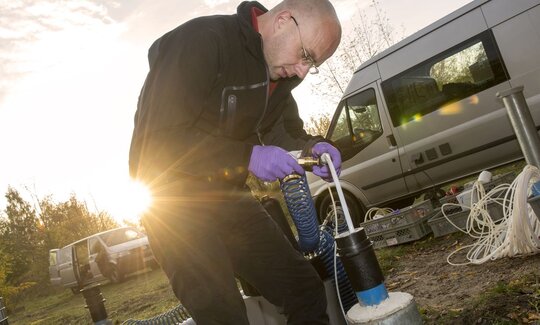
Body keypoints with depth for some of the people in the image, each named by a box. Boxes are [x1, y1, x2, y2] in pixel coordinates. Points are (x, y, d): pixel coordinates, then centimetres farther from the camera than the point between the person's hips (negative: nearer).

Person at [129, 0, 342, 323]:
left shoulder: (280, 71, 3)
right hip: (176, 197, -6)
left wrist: (312, 147, -11)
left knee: (306, 288, 7)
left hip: (229, 195, 7)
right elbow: (157, 140, -24)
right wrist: (248, 156, -29)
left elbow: (286, 130, 12)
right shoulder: (200, 41, -20)